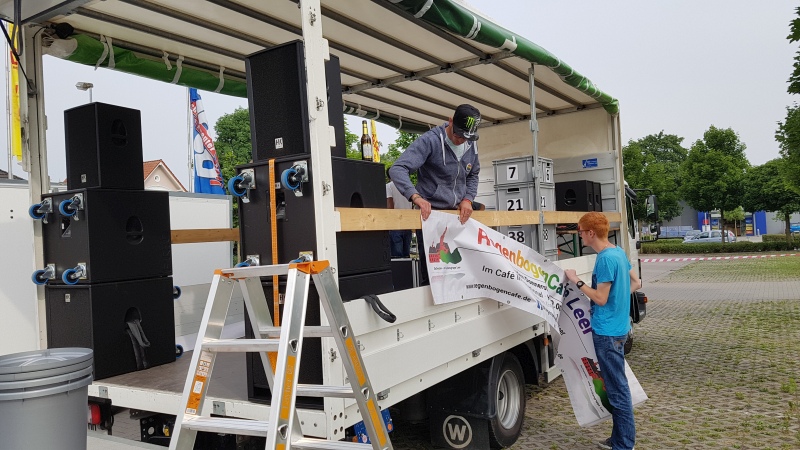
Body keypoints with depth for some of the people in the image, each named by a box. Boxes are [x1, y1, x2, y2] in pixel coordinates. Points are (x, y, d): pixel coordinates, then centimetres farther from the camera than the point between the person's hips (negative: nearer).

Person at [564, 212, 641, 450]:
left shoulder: (606, 259, -21)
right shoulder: (618, 252, 8)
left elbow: (601, 298, -19)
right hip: (618, 327, 10)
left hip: (607, 332, -10)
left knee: (617, 389, 0)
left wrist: (577, 281, -10)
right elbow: (635, 283, 18)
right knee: (617, 386, 17)